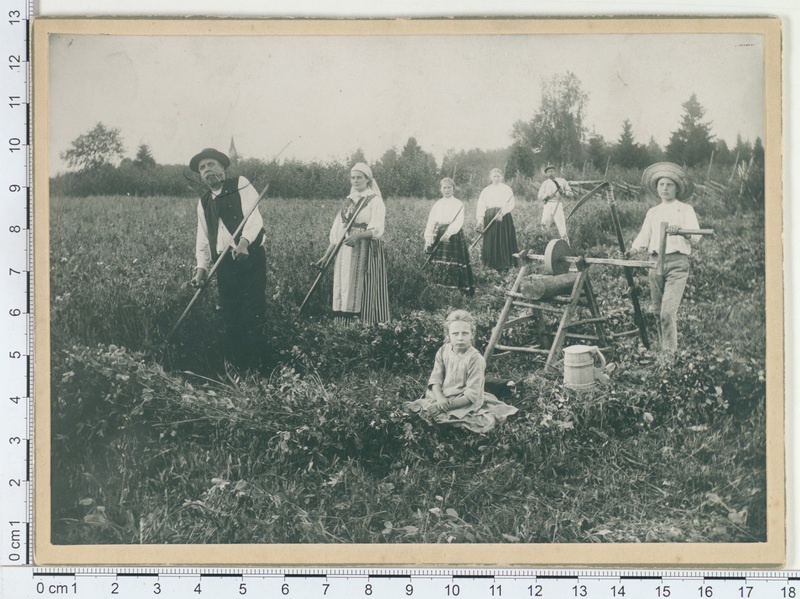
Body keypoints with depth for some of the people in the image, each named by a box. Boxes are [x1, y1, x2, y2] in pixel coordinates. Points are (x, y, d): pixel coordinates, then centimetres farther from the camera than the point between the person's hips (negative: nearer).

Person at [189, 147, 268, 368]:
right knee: (230, 317, 6)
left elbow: (254, 217, -12)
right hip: (224, 264, 5)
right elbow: (202, 238, 16)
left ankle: (256, 365, 0)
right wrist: (201, 267, 1)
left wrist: (244, 241, -30)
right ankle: (235, 366, 14)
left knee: (253, 315, -7)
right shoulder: (203, 203, 17)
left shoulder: (241, 185, 1)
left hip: (251, 257, -5)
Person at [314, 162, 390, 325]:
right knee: (345, 291, 1)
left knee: (366, 292, -8)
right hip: (346, 251, 6)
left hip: (366, 251, -6)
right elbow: (337, 232, 16)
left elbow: (377, 230, -14)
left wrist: (358, 236, -31)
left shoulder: (375, 200, -1)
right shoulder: (348, 201, 16)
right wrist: (326, 256, 11)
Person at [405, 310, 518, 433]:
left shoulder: (475, 359, -18)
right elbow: (435, 379, -2)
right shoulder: (443, 351, 0)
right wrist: (440, 399, -22)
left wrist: (446, 405, -24)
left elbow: (471, 395, -19)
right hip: (443, 397, 6)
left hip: (465, 403, -5)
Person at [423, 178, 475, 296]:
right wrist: (428, 239, -5)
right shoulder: (437, 205, 13)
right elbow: (431, 223, 8)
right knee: (441, 267, 2)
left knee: (454, 266, -9)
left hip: (454, 236, -4)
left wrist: (448, 233, -30)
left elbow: (458, 222, -14)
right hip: (440, 237, 4)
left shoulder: (458, 204, 0)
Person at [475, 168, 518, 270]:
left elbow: (510, 204, -7)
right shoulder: (486, 190, 14)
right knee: (491, 242, 1)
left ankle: (505, 264, -2)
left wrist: (501, 213, -25)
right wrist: (480, 220, -9)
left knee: (504, 241, -6)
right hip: (489, 219, 3)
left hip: (504, 218, -3)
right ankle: (492, 265, 6)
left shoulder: (507, 189, 7)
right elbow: (481, 206, 6)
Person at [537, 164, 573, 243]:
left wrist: (563, 192, -8)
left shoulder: (562, 181, 13)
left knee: (562, 230, -11)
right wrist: (547, 195, -11)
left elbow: (570, 193, 12)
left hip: (558, 205, -2)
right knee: (544, 227, -5)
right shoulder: (545, 183, 17)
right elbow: (540, 196, 7)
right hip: (547, 206, 2)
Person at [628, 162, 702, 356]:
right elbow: (643, 239, 16)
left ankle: (670, 352, -12)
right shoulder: (652, 212, 22)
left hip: (677, 262, -5)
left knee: (668, 311, -17)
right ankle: (664, 350, 16)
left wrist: (682, 231, -26)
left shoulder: (685, 209, 8)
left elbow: (696, 238, -5)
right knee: (658, 312, 5)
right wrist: (630, 252, -4)